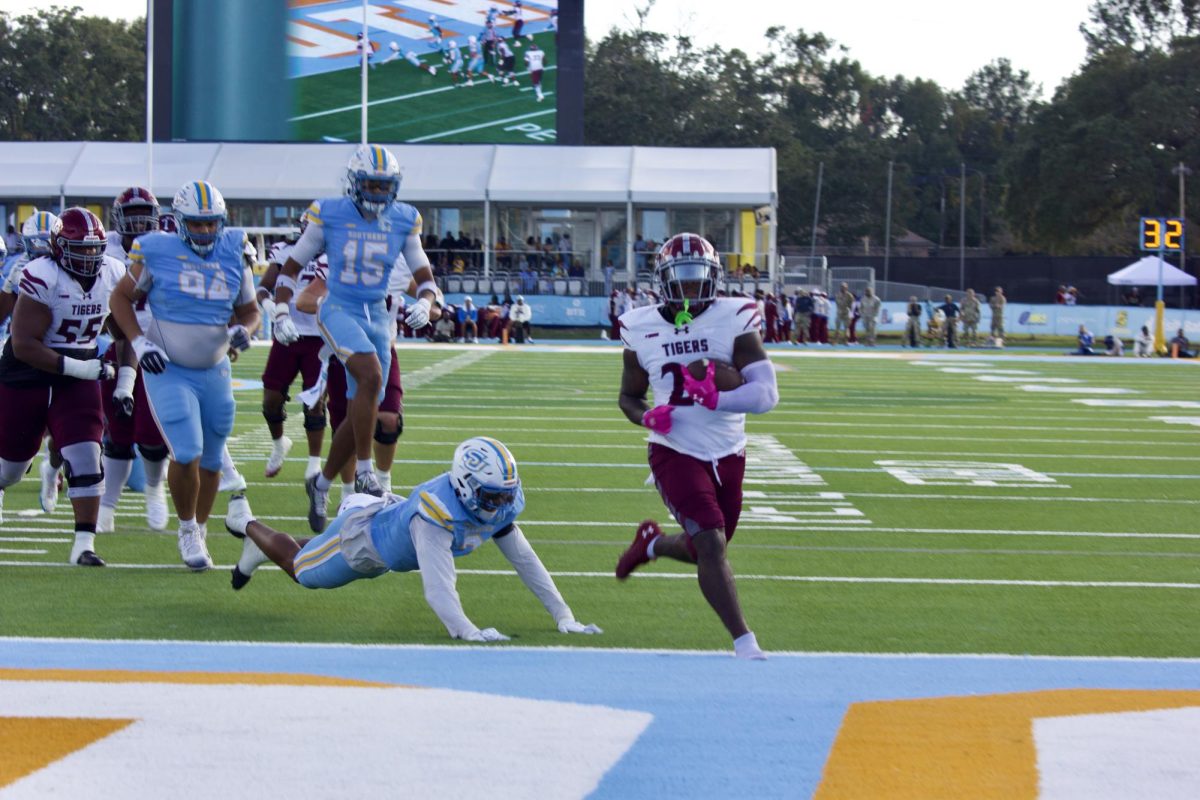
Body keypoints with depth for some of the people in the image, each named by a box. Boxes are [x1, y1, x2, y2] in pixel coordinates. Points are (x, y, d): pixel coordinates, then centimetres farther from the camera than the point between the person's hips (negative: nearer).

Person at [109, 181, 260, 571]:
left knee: (211, 461, 9)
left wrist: (243, 330, -11)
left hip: (215, 372, 4)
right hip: (169, 371, -4)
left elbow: (249, 310, 11)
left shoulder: (234, 253, 0)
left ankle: (199, 532, 28)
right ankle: (187, 531, 5)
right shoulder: (155, 252, -10)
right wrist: (139, 342, -11)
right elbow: (121, 297, 2)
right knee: (186, 454, -16)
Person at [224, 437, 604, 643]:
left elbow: (526, 563, -19)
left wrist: (564, 617, -22)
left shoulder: (498, 505, -27)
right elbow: (437, 585, -56)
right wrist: (466, 631, -68)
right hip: (363, 532, -7)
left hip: (391, 516, 7)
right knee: (300, 569, 21)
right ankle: (251, 527, 48)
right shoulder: (438, 511, -49)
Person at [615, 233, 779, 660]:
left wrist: (716, 399, -34)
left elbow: (766, 393, -18)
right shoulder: (641, 329, -4)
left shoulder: (735, 319, -10)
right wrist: (647, 416, -14)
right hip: (675, 452, -2)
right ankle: (743, 640, -11)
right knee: (710, 545, -18)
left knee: (705, 550, 17)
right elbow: (629, 396, 9)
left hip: (728, 454, 2)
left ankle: (651, 543, 49)